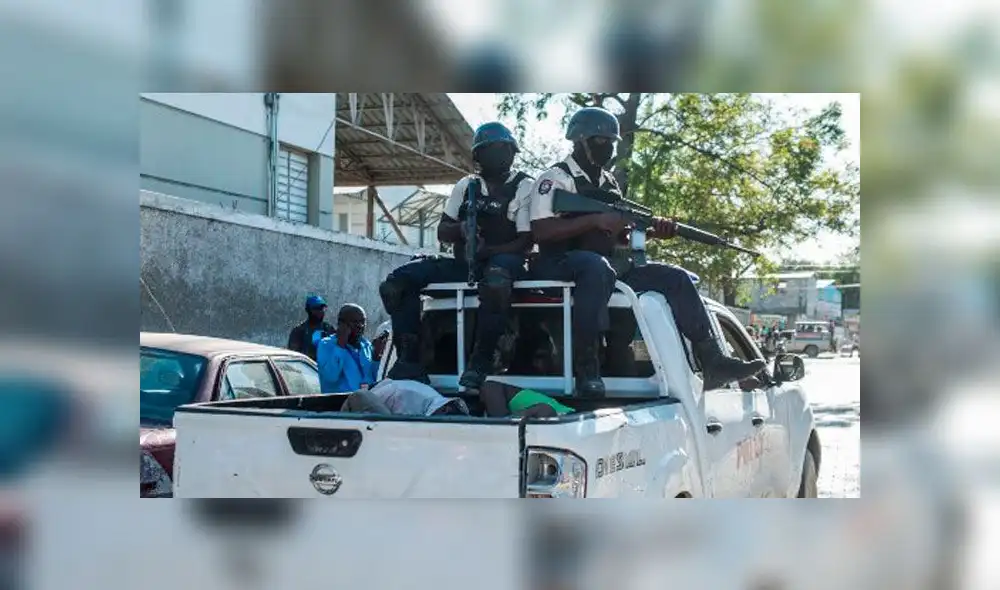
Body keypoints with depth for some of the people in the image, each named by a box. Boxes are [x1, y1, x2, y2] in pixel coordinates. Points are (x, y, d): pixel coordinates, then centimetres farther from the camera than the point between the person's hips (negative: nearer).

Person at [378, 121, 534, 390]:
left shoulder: (524, 187, 1)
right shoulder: (466, 185, 14)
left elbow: (526, 241, -7)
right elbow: (442, 231, 13)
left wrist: (486, 250, -21)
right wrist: (460, 230, -12)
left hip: (503, 259, -5)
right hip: (464, 263, 5)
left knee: (496, 279, -43)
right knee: (398, 280, -13)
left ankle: (480, 362, -32)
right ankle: (409, 357, -12)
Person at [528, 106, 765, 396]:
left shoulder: (609, 183, 22)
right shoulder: (555, 179, -3)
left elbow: (619, 234, 21)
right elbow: (541, 230, -16)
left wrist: (651, 229, 0)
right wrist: (595, 220, -21)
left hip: (607, 265, 8)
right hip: (561, 265, -8)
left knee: (677, 279, -2)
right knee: (598, 267, -42)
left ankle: (713, 362, -5)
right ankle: (585, 367, -42)